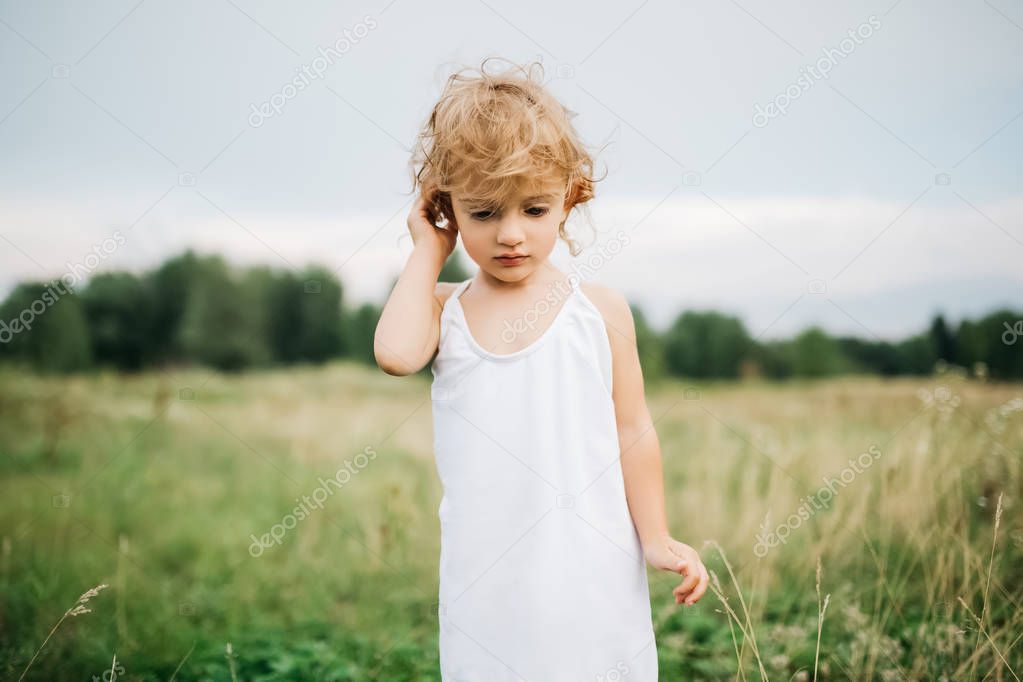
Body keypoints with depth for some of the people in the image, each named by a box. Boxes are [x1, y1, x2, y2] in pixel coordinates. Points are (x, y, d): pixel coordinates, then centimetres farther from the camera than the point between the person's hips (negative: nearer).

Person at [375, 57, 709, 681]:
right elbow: (396, 354, -20)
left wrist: (657, 540, -3)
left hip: (593, 566, 0)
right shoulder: (444, 311, 3)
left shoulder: (602, 310, 0)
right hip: (485, 577, 1)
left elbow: (633, 431, 4)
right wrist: (429, 252, -7)